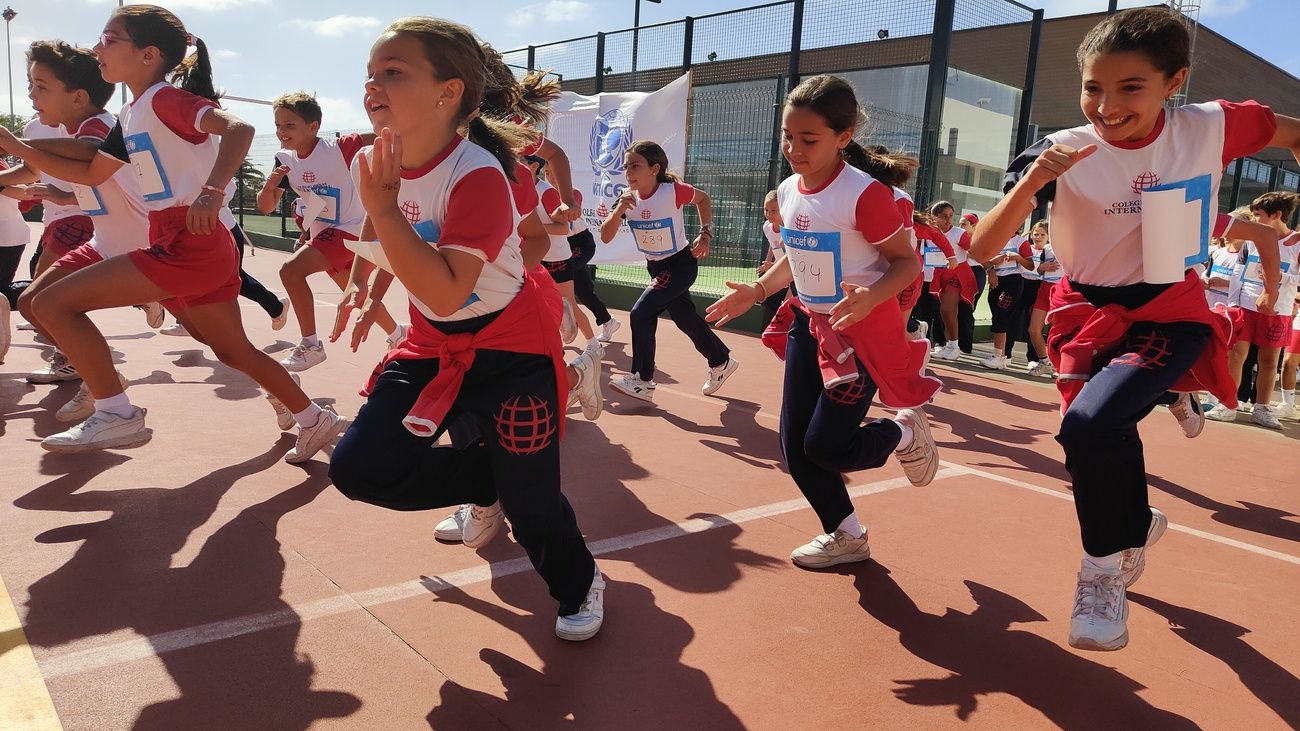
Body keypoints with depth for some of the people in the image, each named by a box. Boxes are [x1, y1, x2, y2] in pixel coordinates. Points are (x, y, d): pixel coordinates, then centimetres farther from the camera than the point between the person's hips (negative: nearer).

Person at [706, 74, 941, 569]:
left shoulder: (865, 195, -22)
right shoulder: (788, 191, 1)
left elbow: (907, 262, -15)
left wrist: (872, 297, -33)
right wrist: (756, 292, 7)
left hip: (863, 330, -7)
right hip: (809, 325, 7)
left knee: (824, 446, -7)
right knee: (795, 446, 7)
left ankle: (904, 431, 25)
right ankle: (846, 536, 29)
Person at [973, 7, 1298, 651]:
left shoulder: (1211, 127, -12)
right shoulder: (1062, 153, -15)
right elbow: (982, 249, -22)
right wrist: (1032, 181, -36)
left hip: (1172, 314, -2)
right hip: (1089, 316, 2)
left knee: (1090, 425, -28)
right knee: (1102, 449, 14)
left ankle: (1106, 569, -4)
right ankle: (1135, 524, 51)